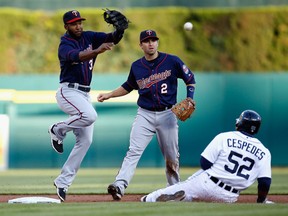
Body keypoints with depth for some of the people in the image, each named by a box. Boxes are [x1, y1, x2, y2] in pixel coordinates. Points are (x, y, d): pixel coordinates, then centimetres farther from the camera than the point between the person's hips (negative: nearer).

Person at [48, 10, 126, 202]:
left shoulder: (89, 37, 8)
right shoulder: (65, 45, -12)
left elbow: (114, 38, -3)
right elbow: (77, 56, -34)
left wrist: (120, 27, -25)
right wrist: (97, 51, -51)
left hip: (84, 94, 7)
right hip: (68, 91, -7)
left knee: (85, 140, 2)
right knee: (90, 115, -34)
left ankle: (63, 181, 6)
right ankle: (58, 130, -6)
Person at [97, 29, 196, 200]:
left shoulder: (172, 61, -5)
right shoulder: (136, 66, 3)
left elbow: (190, 79, 4)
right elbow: (128, 87, 21)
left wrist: (189, 100, -10)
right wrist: (109, 95, 11)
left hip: (167, 114, -1)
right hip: (145, 115, 1)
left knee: (171, 157, 7)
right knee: (134, 151, -15)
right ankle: (120, 186, -28)